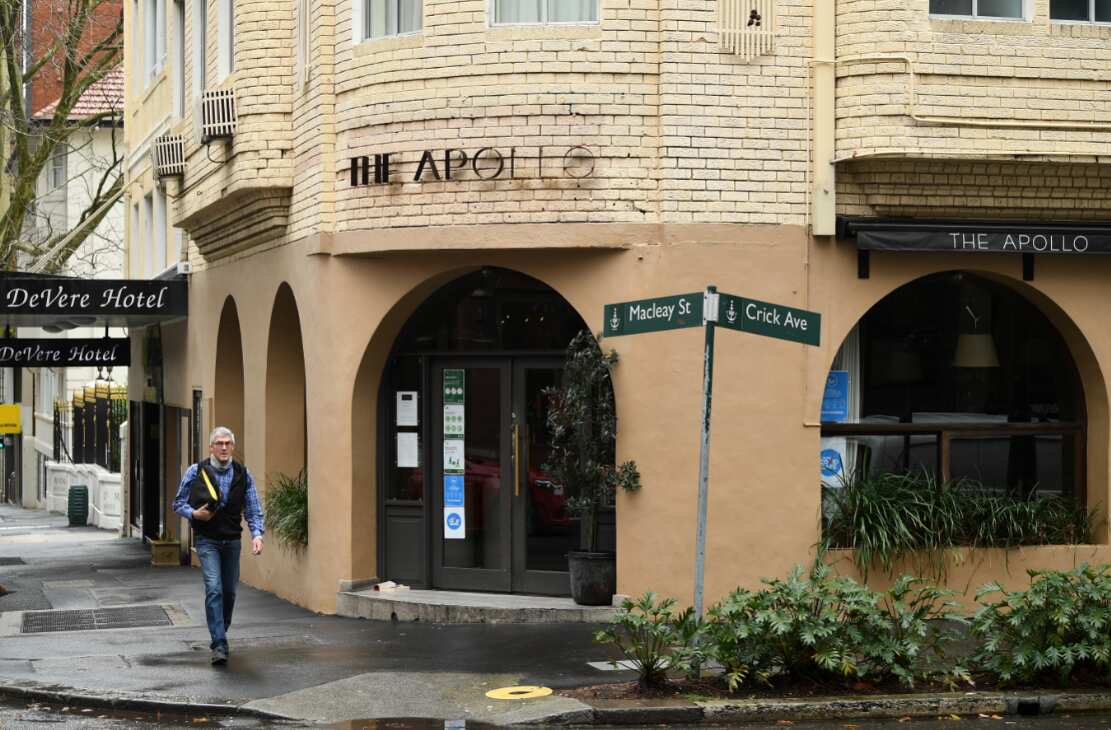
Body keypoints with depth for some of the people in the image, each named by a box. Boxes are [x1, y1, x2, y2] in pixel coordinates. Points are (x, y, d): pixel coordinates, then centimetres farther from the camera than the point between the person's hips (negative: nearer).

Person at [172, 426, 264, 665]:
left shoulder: (243, 475, 1)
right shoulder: (195, 472, -5)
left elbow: (253, 510, 3)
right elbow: (178, 503, 4)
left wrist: (257, 534, -12)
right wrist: (194, 513, -16)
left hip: (232, 541, 3)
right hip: (207, 541, -3)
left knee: (229, 592, 11)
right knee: (214, 589, -16)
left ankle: (219, 635, 33)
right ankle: (219, 646, -19)